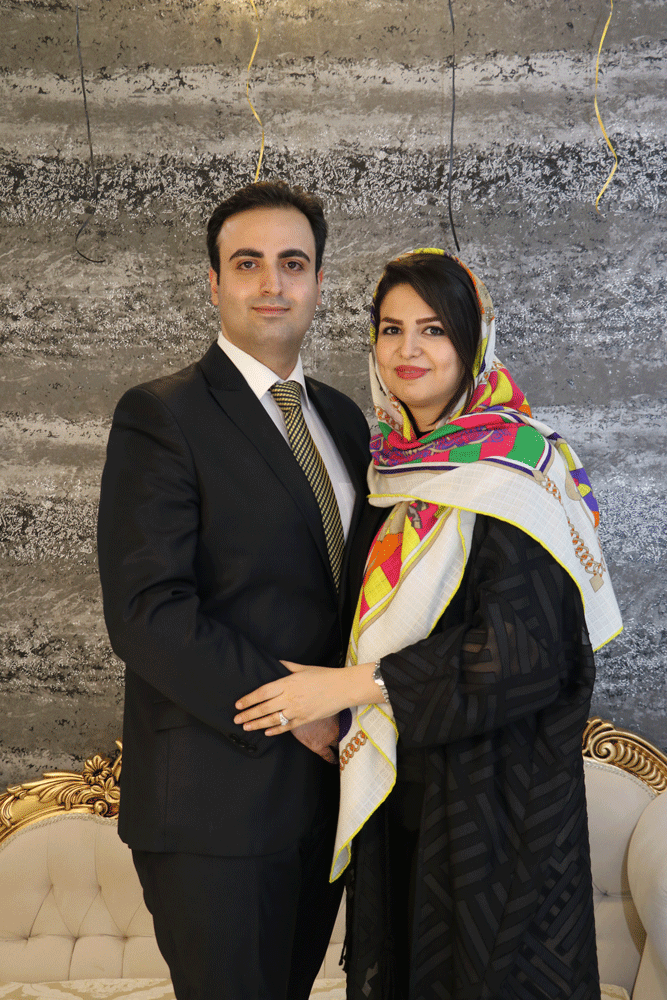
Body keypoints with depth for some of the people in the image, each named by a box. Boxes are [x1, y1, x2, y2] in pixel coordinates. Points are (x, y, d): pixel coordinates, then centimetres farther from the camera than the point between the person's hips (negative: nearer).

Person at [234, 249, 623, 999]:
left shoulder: (512, 471, -16)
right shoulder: (398, 464, 6)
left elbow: (526, 649, -22)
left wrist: (357, 683, -20)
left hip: (490, 788, -7)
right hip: (402, 775, 7)